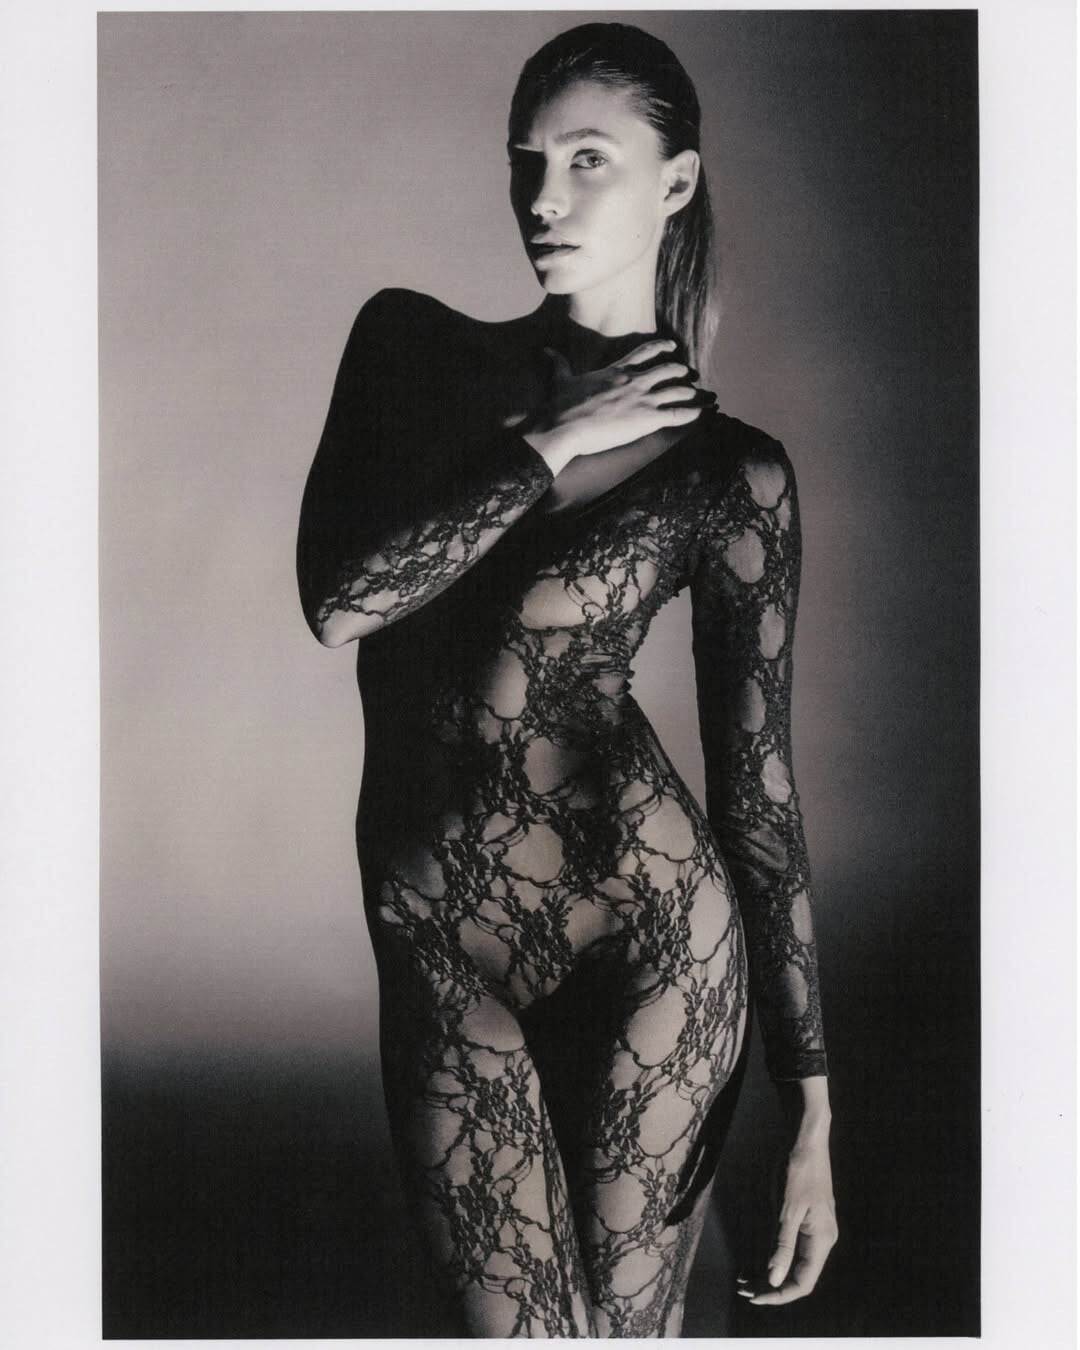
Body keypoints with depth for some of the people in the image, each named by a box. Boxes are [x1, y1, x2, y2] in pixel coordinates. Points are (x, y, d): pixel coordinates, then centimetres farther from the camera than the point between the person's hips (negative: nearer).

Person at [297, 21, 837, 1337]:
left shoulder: (730, 473, -5)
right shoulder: (410, 343, 4)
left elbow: (757, 788, -4)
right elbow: (337, 602, -10)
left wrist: (811, 1113, -6)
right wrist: (550, 447, -11)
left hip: (651, 930, -2)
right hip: (439, 953, 2)